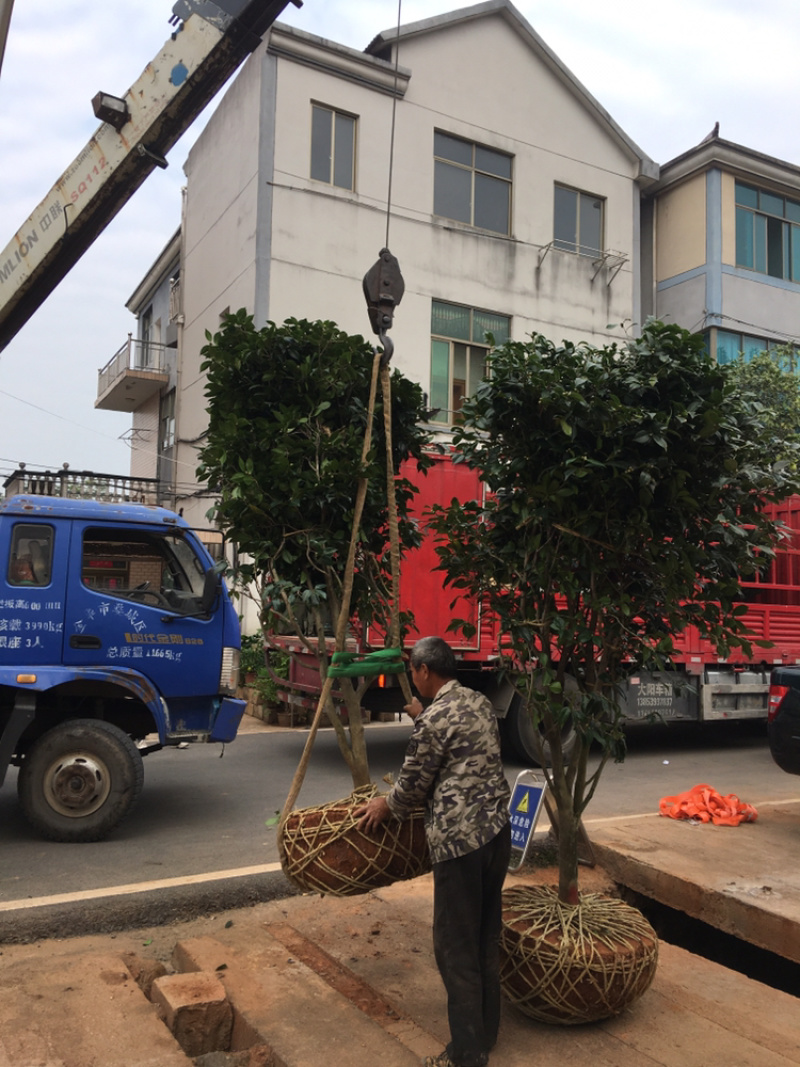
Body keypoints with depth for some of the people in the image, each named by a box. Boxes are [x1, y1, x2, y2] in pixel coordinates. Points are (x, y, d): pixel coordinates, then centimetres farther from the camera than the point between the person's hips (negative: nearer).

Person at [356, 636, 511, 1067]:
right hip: (497, 829, 9)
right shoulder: (480, 702, 8)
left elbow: (414, 785, -7)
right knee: (486, 935, 19)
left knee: (456, 946, 4)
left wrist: (384, 805, 11)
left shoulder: (433, 719, -16)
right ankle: (486, 1030, 33)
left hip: (459, 840, -9)